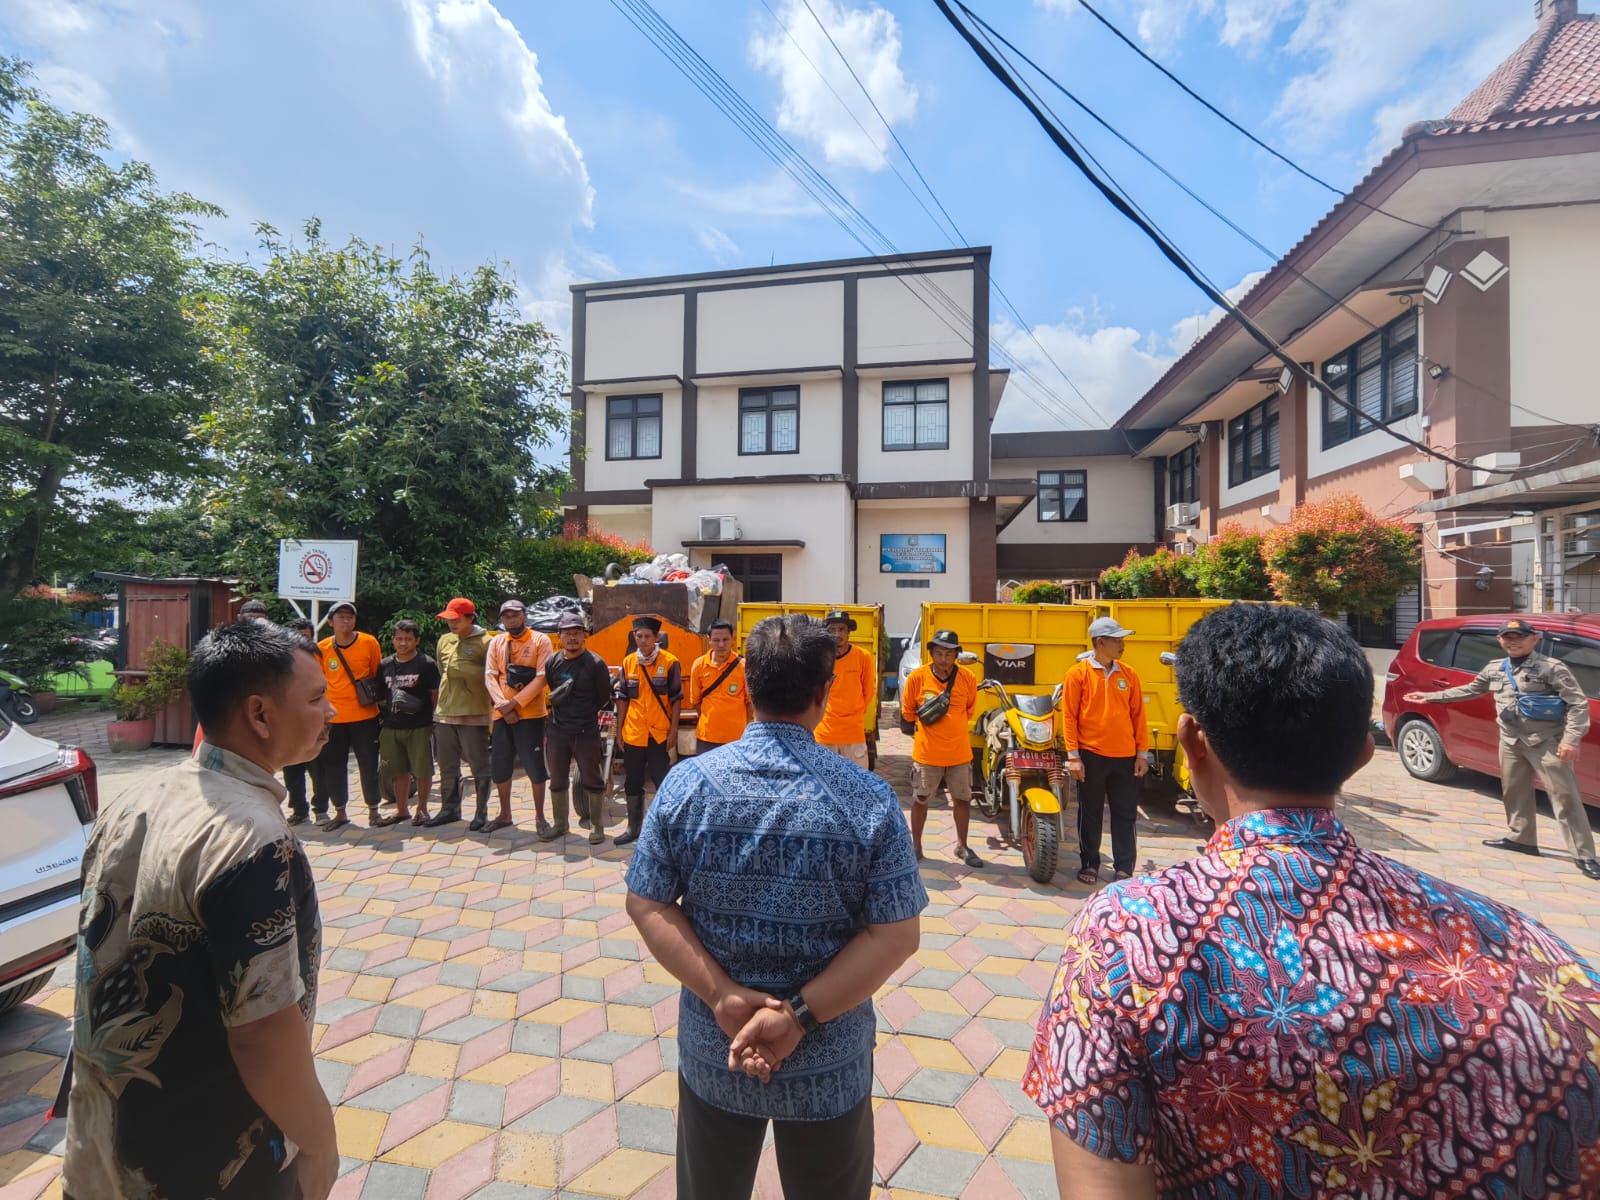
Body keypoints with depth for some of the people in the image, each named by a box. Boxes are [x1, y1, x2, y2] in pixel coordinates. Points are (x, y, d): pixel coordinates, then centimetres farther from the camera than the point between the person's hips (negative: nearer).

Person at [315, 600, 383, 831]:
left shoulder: (369, 642, -6)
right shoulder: (322, 648, -1)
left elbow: (378, 675, 5)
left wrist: (374, 696, 5)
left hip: (365, 715, -2)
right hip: (333, 718, 2)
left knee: (369, 765, 6)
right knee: (333, 767, 9)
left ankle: (373, 810, 21)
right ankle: (340, 813, 25)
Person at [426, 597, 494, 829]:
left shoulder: (485, 642, -5)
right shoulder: (444, 641, 14)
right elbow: (440, 673, 23)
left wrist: (461, 669, -14)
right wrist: (441, 699, 18)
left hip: (474, 714, -6)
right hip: (444, 713, 6)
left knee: (479, 767, 2)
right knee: (447, 767, 14)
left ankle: (482, 812, 13)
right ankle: (449, 809, 27)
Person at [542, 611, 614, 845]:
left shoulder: (595, 664, -8)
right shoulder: (552, 663, 4)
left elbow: (604, 699, 0)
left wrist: (584, 713, 6)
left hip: (586, 732, -4)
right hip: (556, 731, 4)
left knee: (591, 780, 2)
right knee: (557, 781, 14)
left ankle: (597, 825, 15)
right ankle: (560, 823, 30)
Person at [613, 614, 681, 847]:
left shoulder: (670, 662, -8)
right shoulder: (628, 662, 4)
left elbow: (676, 699, -5)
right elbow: (622, 698, 9)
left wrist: (674, 731, -7)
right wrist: (619, 729, 8)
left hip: (659, 734, -4)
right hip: (632, 734, 4)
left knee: (663, 782, 1)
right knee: (632, 783, 15)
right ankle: (633, 827, 29)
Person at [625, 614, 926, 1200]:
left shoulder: (687, 782, -14)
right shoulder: (869, 797, -18)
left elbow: (646, 906, -11)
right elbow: (897, 934, -17)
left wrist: (723, 996, -15)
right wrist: (801, 1015, -17)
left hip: (711, 1049, 2)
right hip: (829, 1062, -1)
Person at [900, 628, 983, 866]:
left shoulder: (967, 678, -8)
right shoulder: (917, 677, -14)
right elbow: (907, 712, 2)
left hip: (959, 752, 2)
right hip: (927, 752, -2)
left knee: (962, 799, 14)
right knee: (920, 800, 11)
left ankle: (962, 846, 32)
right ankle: (916, 846, 27)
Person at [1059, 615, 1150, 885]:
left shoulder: (1128, 673, 6)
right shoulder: (1078, 673, -5)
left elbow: (1138, 715, 9)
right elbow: (1069, 716, -6)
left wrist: (1142, 753, 4)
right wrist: (1073, 755, -10)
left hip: (1125, 757, 3)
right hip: (1091, 755, -3)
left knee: (1126, 814, 9)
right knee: (1090, 814, 9)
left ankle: (1124, 868, 21)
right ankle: (1089, 864, 23)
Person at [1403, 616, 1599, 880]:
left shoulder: (1552, 667, -9)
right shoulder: (1494, 669, 10)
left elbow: (1579, 703, -12)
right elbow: (1468, 690, 23)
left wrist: (1571, 739, -21)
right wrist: (1430, 697, 22)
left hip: (1546, 741, -6)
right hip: (1511, 741, 6)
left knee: (1564, 796, -4)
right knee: (1514, 791, 15)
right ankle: (1520, 837, 29)